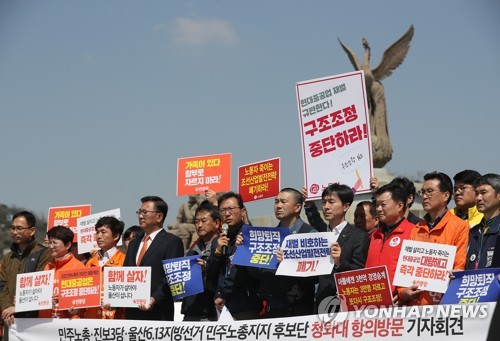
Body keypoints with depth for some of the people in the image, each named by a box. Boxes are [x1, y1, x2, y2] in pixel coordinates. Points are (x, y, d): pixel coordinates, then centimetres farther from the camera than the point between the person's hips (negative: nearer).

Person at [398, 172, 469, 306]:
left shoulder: (460, 227, 0)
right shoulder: (415, 230, 17)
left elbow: (461, 268, -6)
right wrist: (403, 292, -1)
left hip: (444, 303, -5)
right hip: (414, 303, 5)